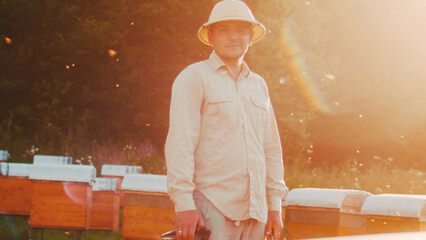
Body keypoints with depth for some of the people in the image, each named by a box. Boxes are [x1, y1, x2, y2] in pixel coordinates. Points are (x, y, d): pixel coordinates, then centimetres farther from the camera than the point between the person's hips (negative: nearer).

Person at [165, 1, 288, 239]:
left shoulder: (258, 85, 19)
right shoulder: (194, 78, 1)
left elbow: (272, 148, 21)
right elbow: (180, 143, -8)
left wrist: (275, 204, 15)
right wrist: (184, 203, -16)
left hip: (254, 210, 6)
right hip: (212, 207, -6)